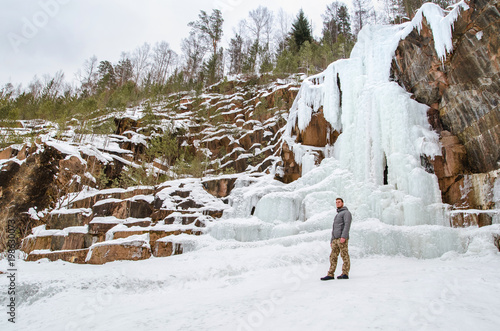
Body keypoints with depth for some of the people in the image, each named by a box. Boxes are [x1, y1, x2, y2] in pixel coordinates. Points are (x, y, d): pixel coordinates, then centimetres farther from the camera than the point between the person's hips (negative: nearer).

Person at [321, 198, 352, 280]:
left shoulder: (346, 212, 2)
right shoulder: (337, 215, 30)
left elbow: (347, 225, -13)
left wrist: (344, 237, -25)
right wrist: (332, 240, 22)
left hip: (342, 239, -8)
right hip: (335, 239, 8)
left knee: (344, 256, -7)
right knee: (333, 256, 2)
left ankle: (345, 274, -5)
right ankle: (330, 274, 0)